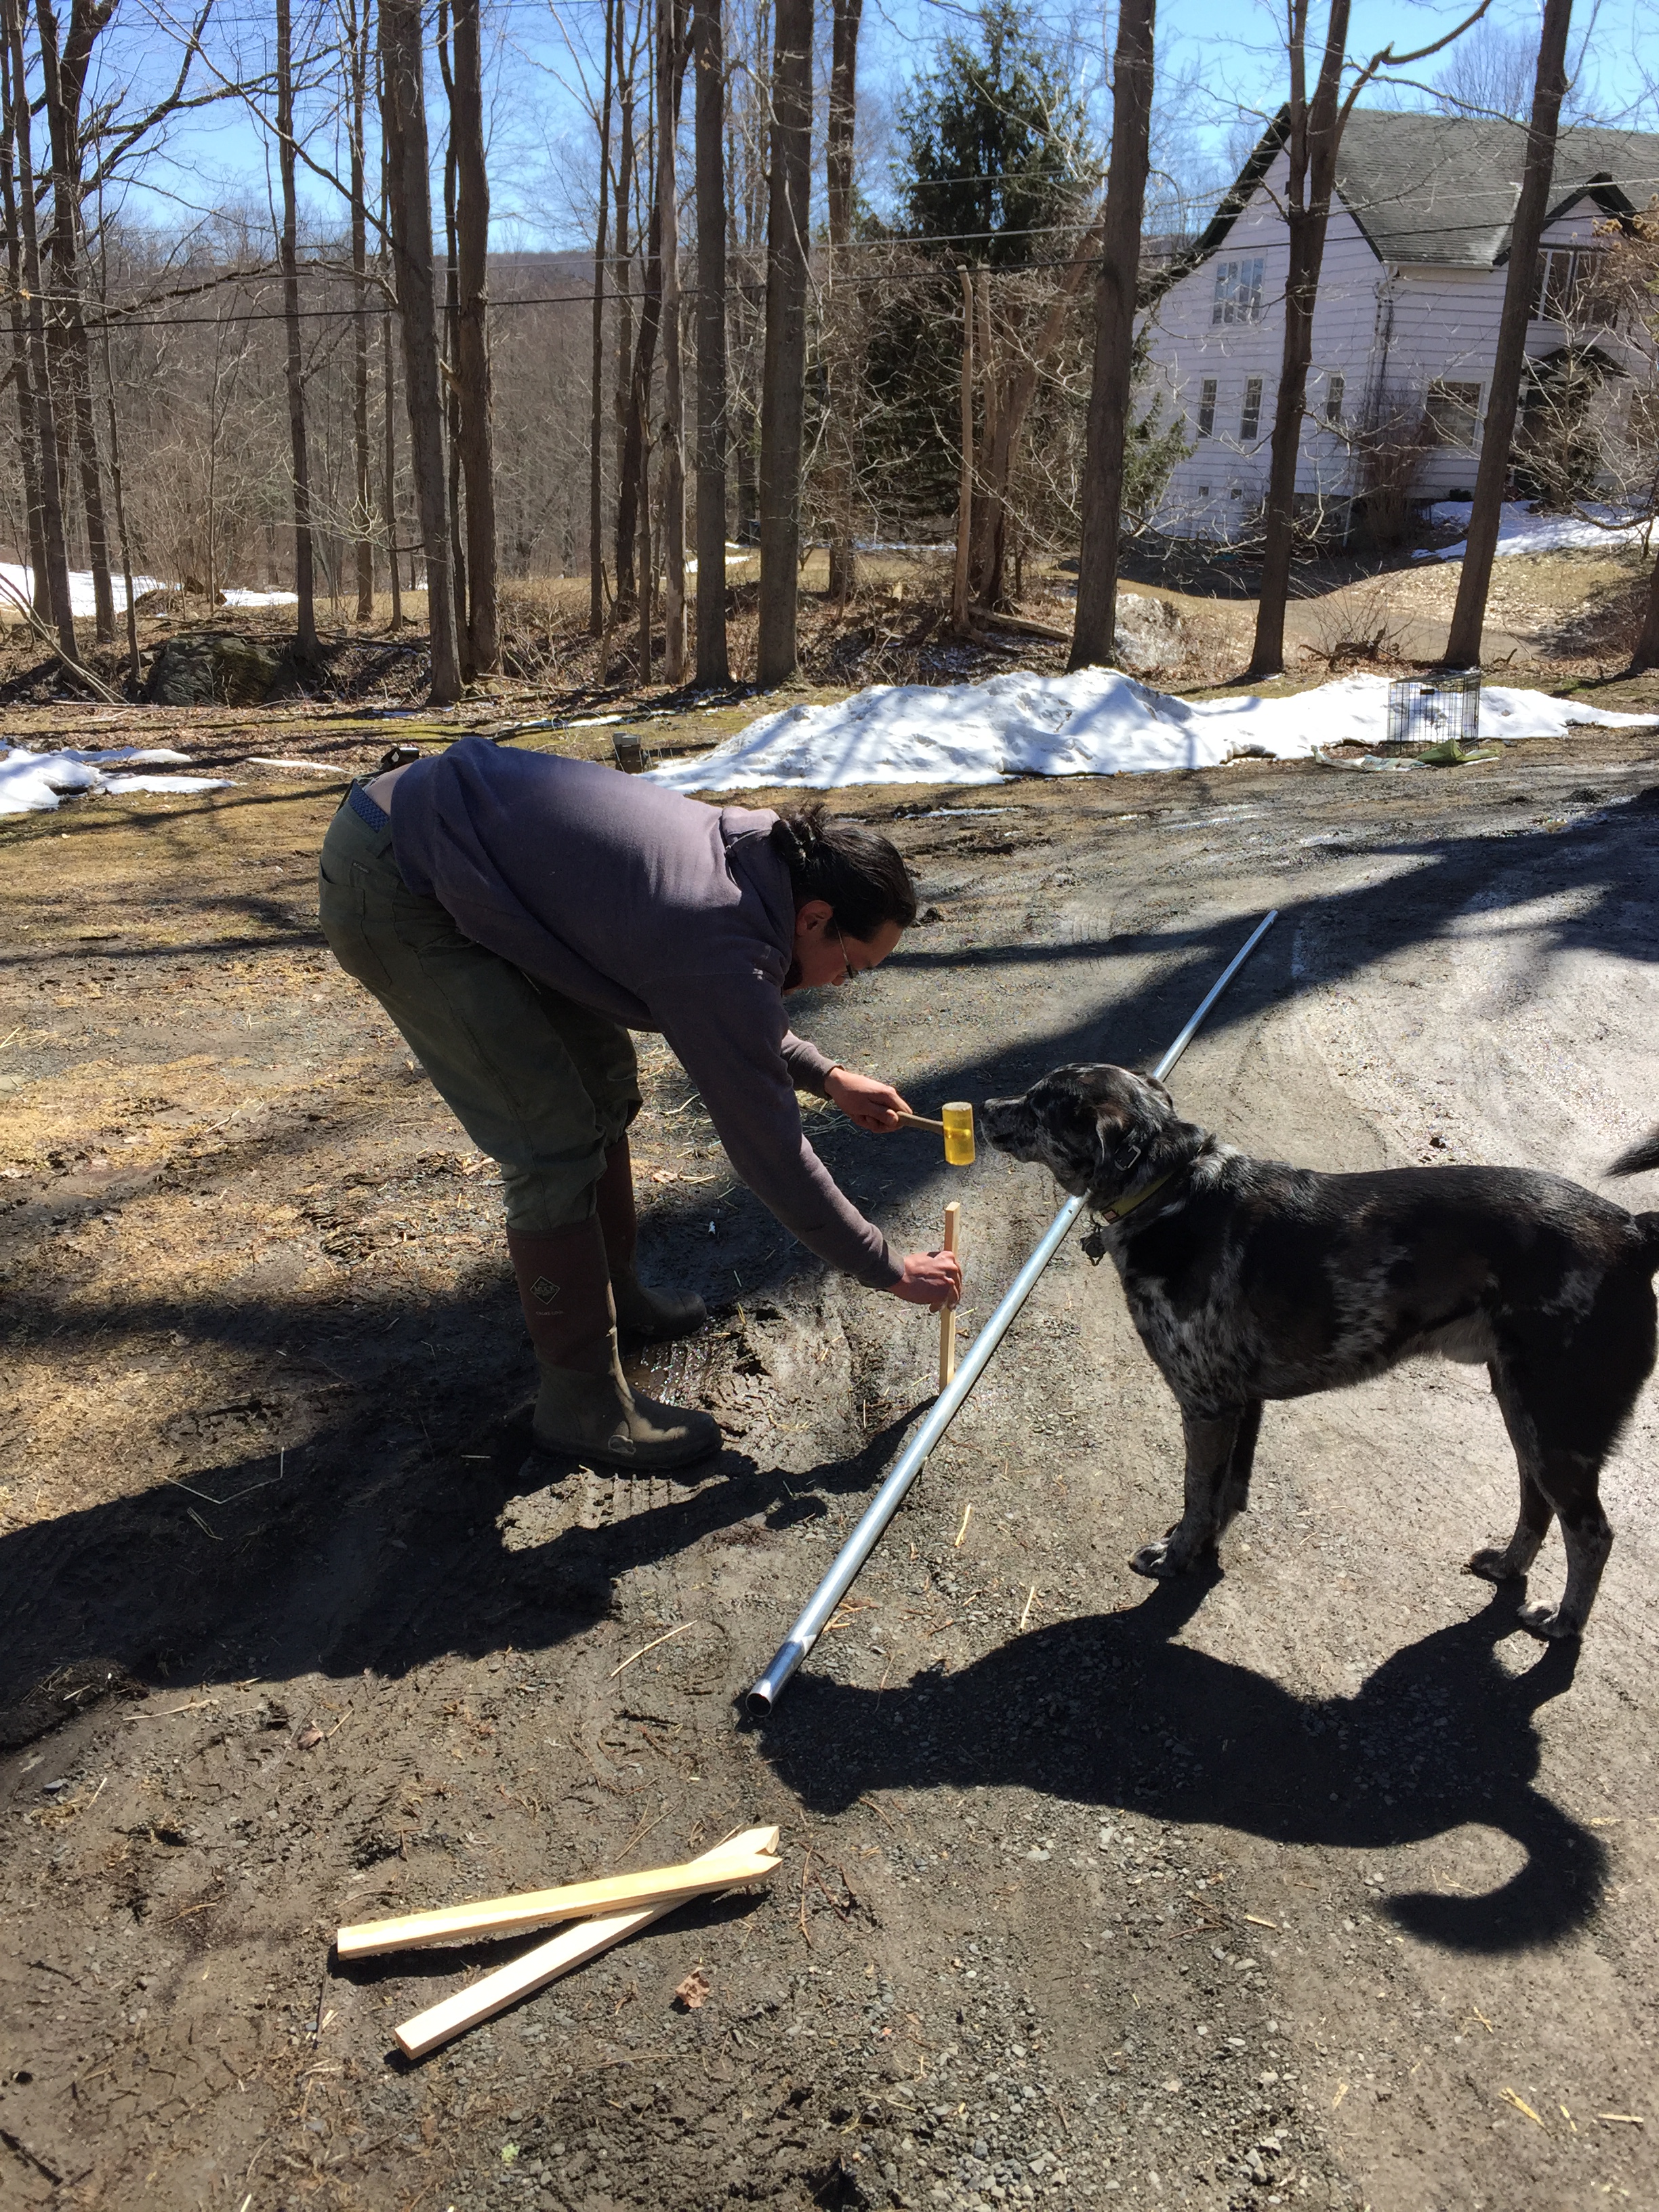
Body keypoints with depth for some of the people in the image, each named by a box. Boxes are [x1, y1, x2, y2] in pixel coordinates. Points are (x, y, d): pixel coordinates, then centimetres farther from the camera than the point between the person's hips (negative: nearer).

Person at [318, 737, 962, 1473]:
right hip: (392, 891, -10)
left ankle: (612, 1290, 34)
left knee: (604, 1085, 15)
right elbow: (769, 1152, -18)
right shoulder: (724, 953, -27)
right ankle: (581, 1400, 4)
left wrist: (826, 1075, 17)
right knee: (556, 1141, -9)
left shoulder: (754, 850, -1)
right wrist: (893, 1270, -7)